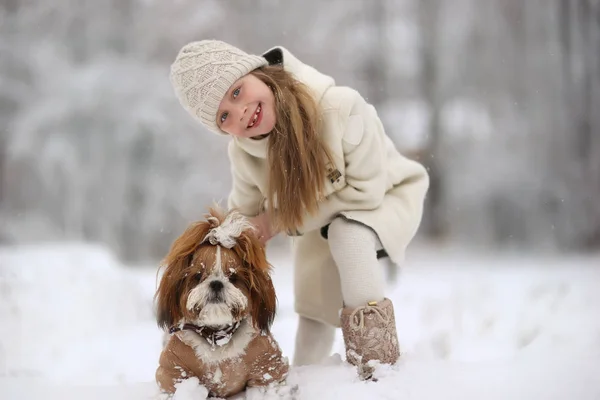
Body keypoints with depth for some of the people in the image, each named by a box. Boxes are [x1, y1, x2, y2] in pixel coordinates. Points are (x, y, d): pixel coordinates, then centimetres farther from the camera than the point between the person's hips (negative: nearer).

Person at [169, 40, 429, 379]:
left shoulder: (340, 107, -39)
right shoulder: (244, 153, -21)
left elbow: (366, 192, -31)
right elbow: (242, 217, -5)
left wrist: (282, 218, -30)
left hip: (386, 196, -5)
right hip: (320, 220, 5)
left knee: (347, 235, -35)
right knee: (314, 313, 11)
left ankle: (376, 358, -22)